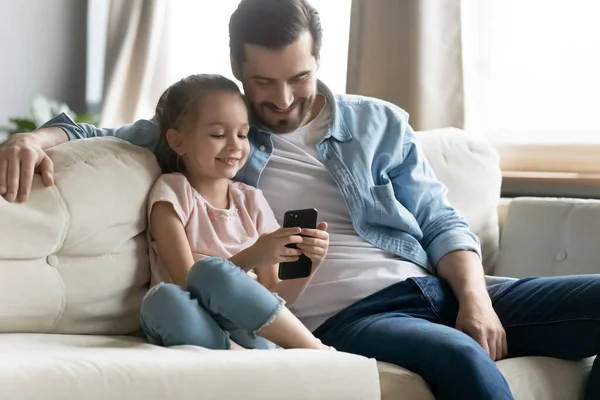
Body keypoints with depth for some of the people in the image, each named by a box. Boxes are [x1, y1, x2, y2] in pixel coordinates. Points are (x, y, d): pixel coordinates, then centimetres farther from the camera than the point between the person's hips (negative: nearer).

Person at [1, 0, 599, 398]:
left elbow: (441, 223, 15)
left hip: (434, 290, 4)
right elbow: (103, 137, 19)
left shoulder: (380, 124, 18)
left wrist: (474, 296, -4)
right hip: (345, 316, -4)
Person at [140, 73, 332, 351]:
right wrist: (250, 258, -22)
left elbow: (276, 296, 13)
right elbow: (187, 280, -7)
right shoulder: (172, 192, 5)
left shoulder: (251, 200, 15)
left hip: (245, 324, 1)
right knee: (164, 299, -39)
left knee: (211, 272, -32)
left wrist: (308, 264, -7)